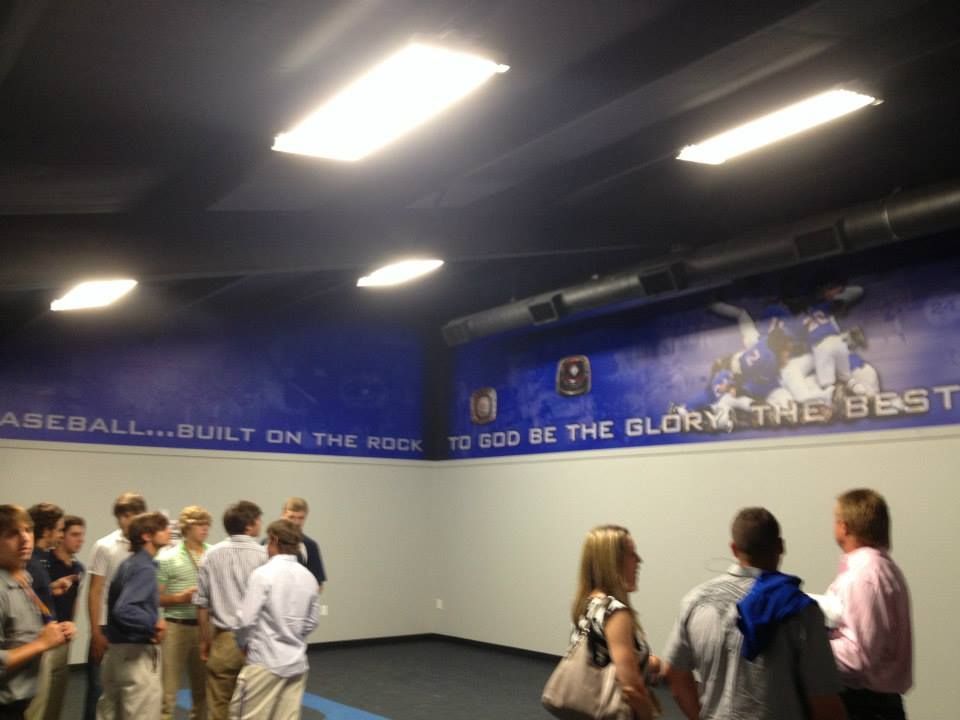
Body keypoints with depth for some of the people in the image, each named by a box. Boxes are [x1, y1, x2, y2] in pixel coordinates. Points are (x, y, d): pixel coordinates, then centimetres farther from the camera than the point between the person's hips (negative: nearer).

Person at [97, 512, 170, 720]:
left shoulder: (128, 564, 11)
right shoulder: (144, 568, -17)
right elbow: (123, 610, -30)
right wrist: (155, 623, -18)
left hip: (116, 651, 9)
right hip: (137, 655, -9)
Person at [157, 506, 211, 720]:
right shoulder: (167, 557, -5)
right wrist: (180, 598, -17)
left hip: (206, 627, 3)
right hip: (177, 627, -3)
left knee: (203, 689, 14)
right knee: (168, 690, -1)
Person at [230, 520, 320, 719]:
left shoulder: (263, 574, -15)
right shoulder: (308, 577, 3)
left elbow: (246, 619, -15)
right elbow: (312, 620, 10)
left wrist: (243, 643, 3)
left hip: (265, 661, -6)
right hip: (296, 662, 6)